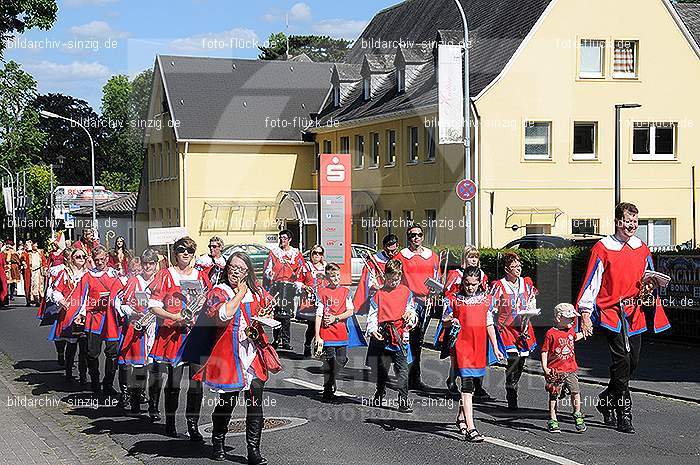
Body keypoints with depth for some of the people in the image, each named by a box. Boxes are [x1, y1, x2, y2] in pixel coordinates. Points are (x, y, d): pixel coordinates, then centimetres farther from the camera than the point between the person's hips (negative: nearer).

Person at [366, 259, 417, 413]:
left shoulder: (406, 292, 8)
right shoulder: (379, 294, 5)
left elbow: (411, 311, 12)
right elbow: (372, 315, 3)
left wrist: (411, 315, -10)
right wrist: (372, 330, -13)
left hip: (400, 337, -1)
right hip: (383, 337, 1)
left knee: (403, 371, -8)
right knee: (382, 370, 14)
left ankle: (403, 402, -7)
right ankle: (380, 395, 32)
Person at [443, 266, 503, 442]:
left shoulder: (487, 299, 11)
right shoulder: (453, 299, 2)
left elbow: (489, 325, 14)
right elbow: (444, 322, 8)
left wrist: (495, 348, 11)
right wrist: (451, 322, -15)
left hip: (480, 347, 4)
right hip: (461, 345, -4)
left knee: (472, 385, 12)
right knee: (467, 384, -12)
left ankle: (461, 417, 35)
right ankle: (470, 429, -18)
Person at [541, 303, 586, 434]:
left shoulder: (570, 331, 9)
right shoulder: (551, 333, -11)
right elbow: (544, 351, -9)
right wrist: (545, 367, -14)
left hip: (570, 369, 5)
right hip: (555, 371, -5)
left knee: (575, 391, -9)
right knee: (554, 396, 4)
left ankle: (578, 416, 9)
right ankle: (553, 421, 13)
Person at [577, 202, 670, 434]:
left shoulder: (642, 249, 12)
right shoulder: (602, 248, -3)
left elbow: (649, 281, 23)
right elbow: (591, 281, -5)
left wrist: (649, 288, -1)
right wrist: (585, 313, -10)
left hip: (635, 314, 6)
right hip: (611, 313, -6)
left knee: (633, 363, 7)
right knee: (621, 362, -12)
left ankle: (606, 400, 29)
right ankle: (624, 415, -6)